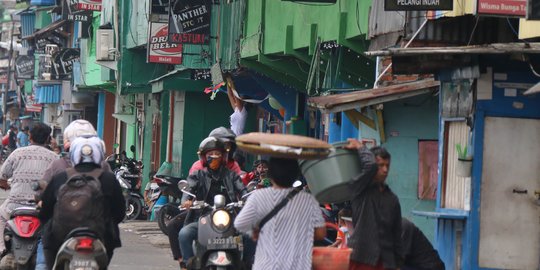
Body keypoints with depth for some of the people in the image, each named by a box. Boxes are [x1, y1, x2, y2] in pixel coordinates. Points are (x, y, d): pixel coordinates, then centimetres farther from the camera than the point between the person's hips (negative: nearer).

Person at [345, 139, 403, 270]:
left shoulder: (392, 199, 13)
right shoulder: (359, 189, -2)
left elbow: (396, 235, 15)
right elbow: (370, 165, -21)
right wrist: (360, 147, -5)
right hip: (361, 259, -5)